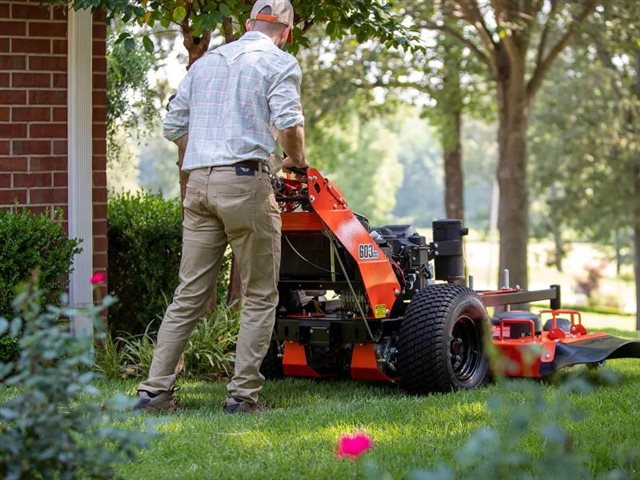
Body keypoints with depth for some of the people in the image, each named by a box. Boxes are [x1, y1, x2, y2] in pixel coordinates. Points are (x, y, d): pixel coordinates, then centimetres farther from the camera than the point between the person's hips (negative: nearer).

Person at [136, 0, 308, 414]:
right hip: (245, 182, -6)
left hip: (199, 182, 6)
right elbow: (289, 123, -14)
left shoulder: (205, 62, 20)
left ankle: (156, 389, 6)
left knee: (190, 293, 9)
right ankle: (243, 394, 1)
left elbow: (173, 126, 19)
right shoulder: (279, 63, 1)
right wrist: (298, 161, 2)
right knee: (260, 296, 3)